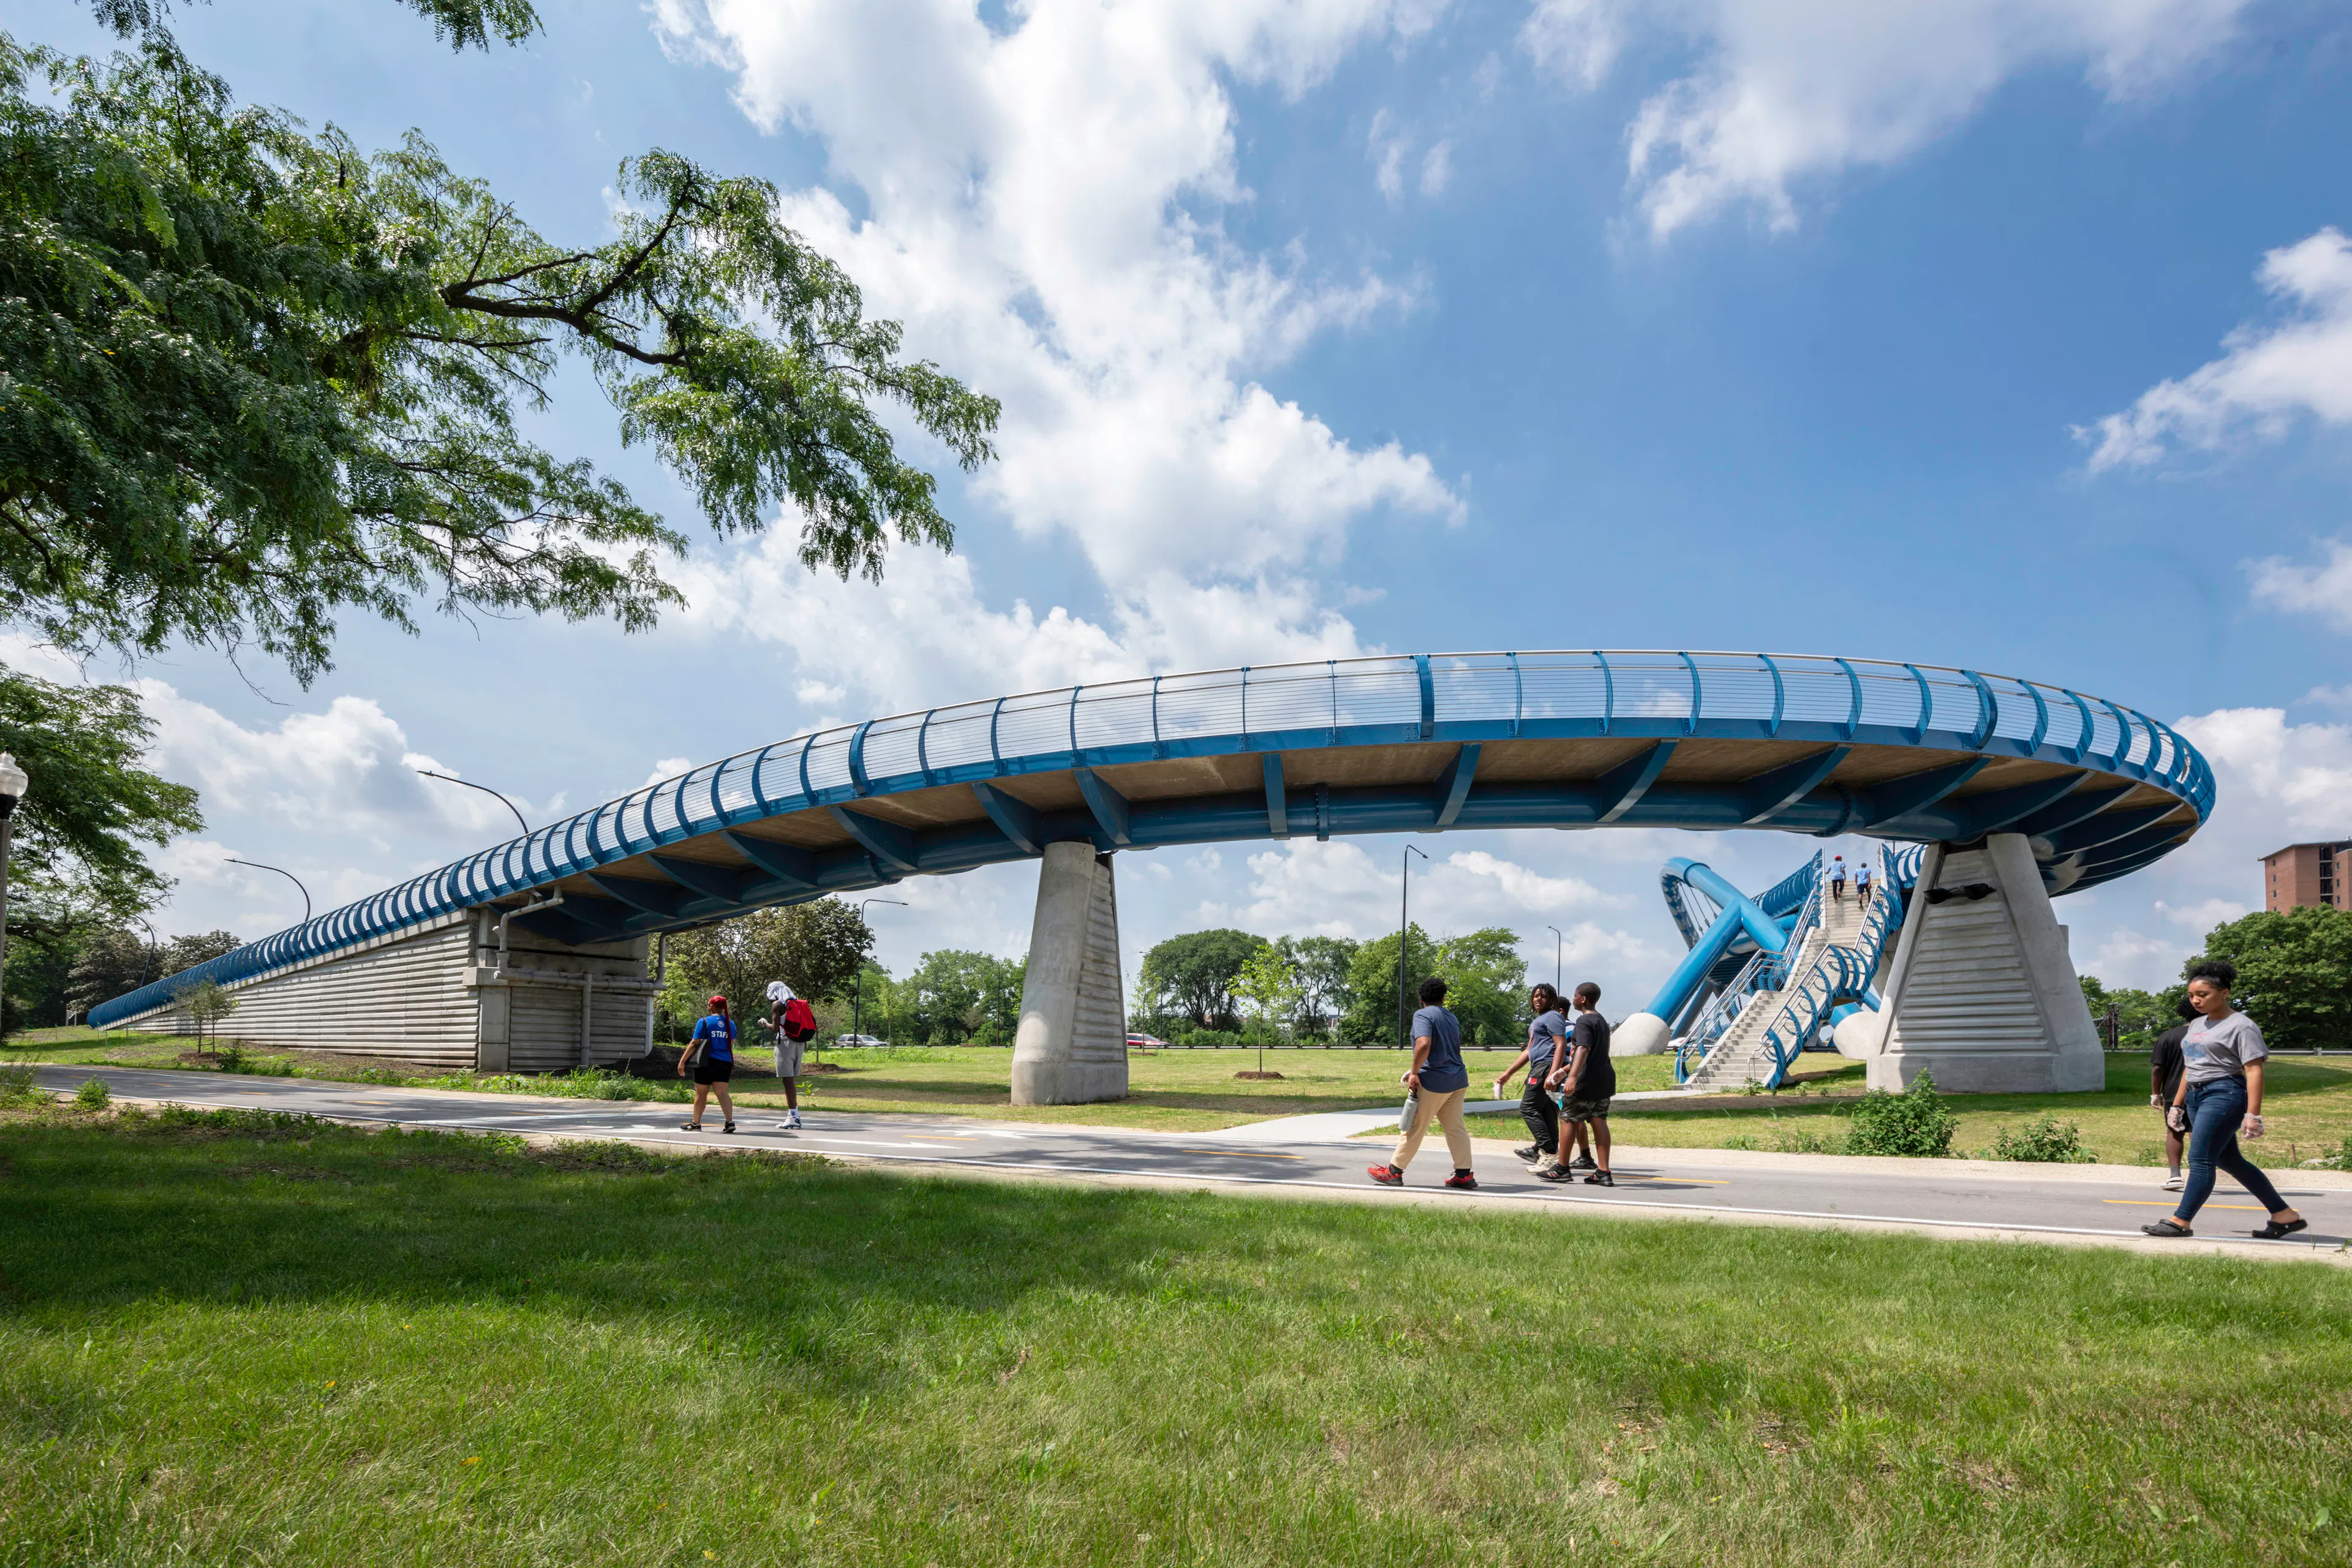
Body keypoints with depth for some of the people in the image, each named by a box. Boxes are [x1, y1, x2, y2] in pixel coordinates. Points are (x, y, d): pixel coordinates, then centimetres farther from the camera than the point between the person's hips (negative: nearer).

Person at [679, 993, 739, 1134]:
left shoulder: (704, 1021, -4)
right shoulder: (731, 1023, 10)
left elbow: (695, 1044, -7)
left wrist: (682, 1061, -3)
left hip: (707, 1062, -3)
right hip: (725, 1063, 3)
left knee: (701, 1093, 10)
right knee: (722, 1093, -2)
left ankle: (696, 1124, 23)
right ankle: (730, 1122, -19)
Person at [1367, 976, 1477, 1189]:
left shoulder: (1423, 1015, -9)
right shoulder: (1453, 1019, 15)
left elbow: (1423, 1044, -25)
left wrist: (1414, 1072, -17)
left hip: (1433, 1082, -7)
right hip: (1458, 1080, 7)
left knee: (1413, 1128, 1)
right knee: (1456, 1128, 11)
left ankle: (1394, 1172, 10)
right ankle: (1464, 1175, 10)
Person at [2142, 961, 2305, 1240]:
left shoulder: (2240, 1026, -7)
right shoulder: (2197, 1025, 18)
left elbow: (2254, 1070, -13)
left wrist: (2253, 1114, -19)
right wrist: (2177, 1104, 22)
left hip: (2224, 1094, -9)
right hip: (2196, 1096, 9)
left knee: (2200, 1159, -10)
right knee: (2228, 1160, 12)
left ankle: (2181, 1221, -9)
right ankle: (2285, 1216, 23)